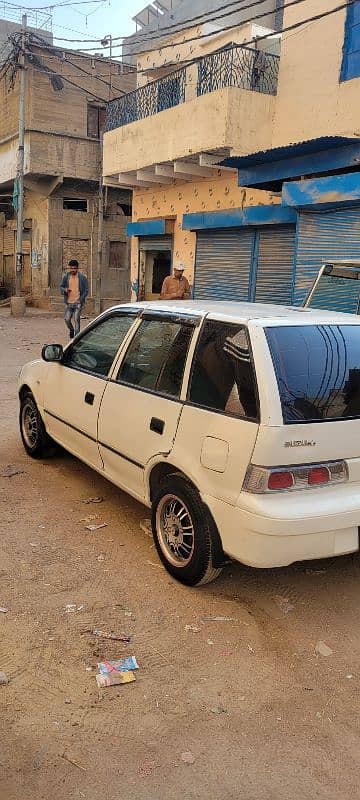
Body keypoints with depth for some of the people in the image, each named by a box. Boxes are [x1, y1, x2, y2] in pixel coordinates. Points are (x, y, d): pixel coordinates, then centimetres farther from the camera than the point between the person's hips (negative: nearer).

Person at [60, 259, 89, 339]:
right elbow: (61, 287, 13)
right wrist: (65, 290, -11)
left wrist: (81, 299, -12)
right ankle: (71, 329, 34)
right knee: (67, 319, 3)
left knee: (76, 319, -8)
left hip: (78, 303, -3)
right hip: (68, 303, 3)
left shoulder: (82, 277, -2)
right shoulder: (66, 277, 4)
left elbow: (86, 290, 0)